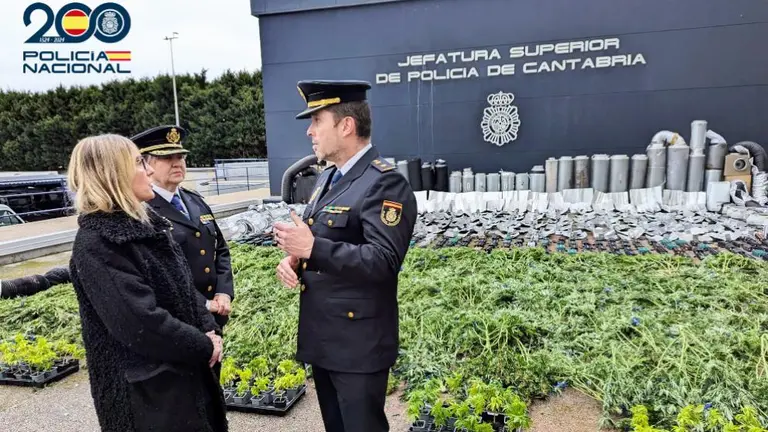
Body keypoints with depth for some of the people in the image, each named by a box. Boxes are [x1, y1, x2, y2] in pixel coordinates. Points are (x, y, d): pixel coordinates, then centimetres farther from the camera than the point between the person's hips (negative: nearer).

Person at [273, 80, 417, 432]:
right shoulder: (327, 178, 11)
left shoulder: (385, 183, -19)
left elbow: (384, 261, -28)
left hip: (359, 344, -9)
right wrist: (292, 259, -4)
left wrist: (313, 249, -29)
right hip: (321, 337, 9)